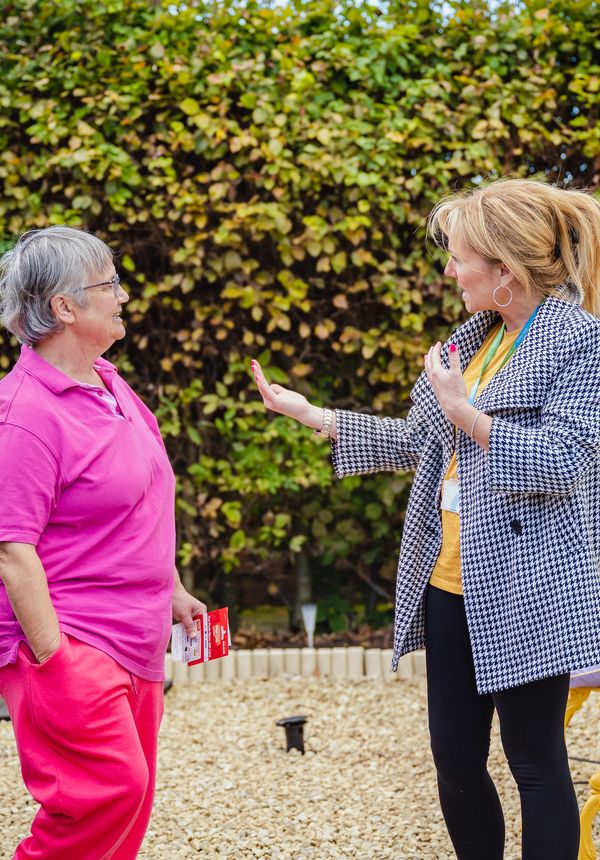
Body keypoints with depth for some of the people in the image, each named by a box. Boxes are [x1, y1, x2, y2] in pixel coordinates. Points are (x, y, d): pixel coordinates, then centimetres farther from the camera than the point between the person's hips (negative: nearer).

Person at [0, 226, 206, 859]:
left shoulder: (107, 383, 12)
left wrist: (174, 593, 26)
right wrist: (52, 662, -22)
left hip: (133, 644, 9)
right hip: (71, 644, -9)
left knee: (130, 797, 10)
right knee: (111, 786, -18)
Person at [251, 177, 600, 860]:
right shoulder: (473, 337, 13)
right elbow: (416, 442, 19)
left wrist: (463, 411, -18)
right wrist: (314, 417, 16)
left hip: (525, 590, -8)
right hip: (451, 585, 8)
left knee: (535, 758, -1)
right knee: (455, 758, 11)